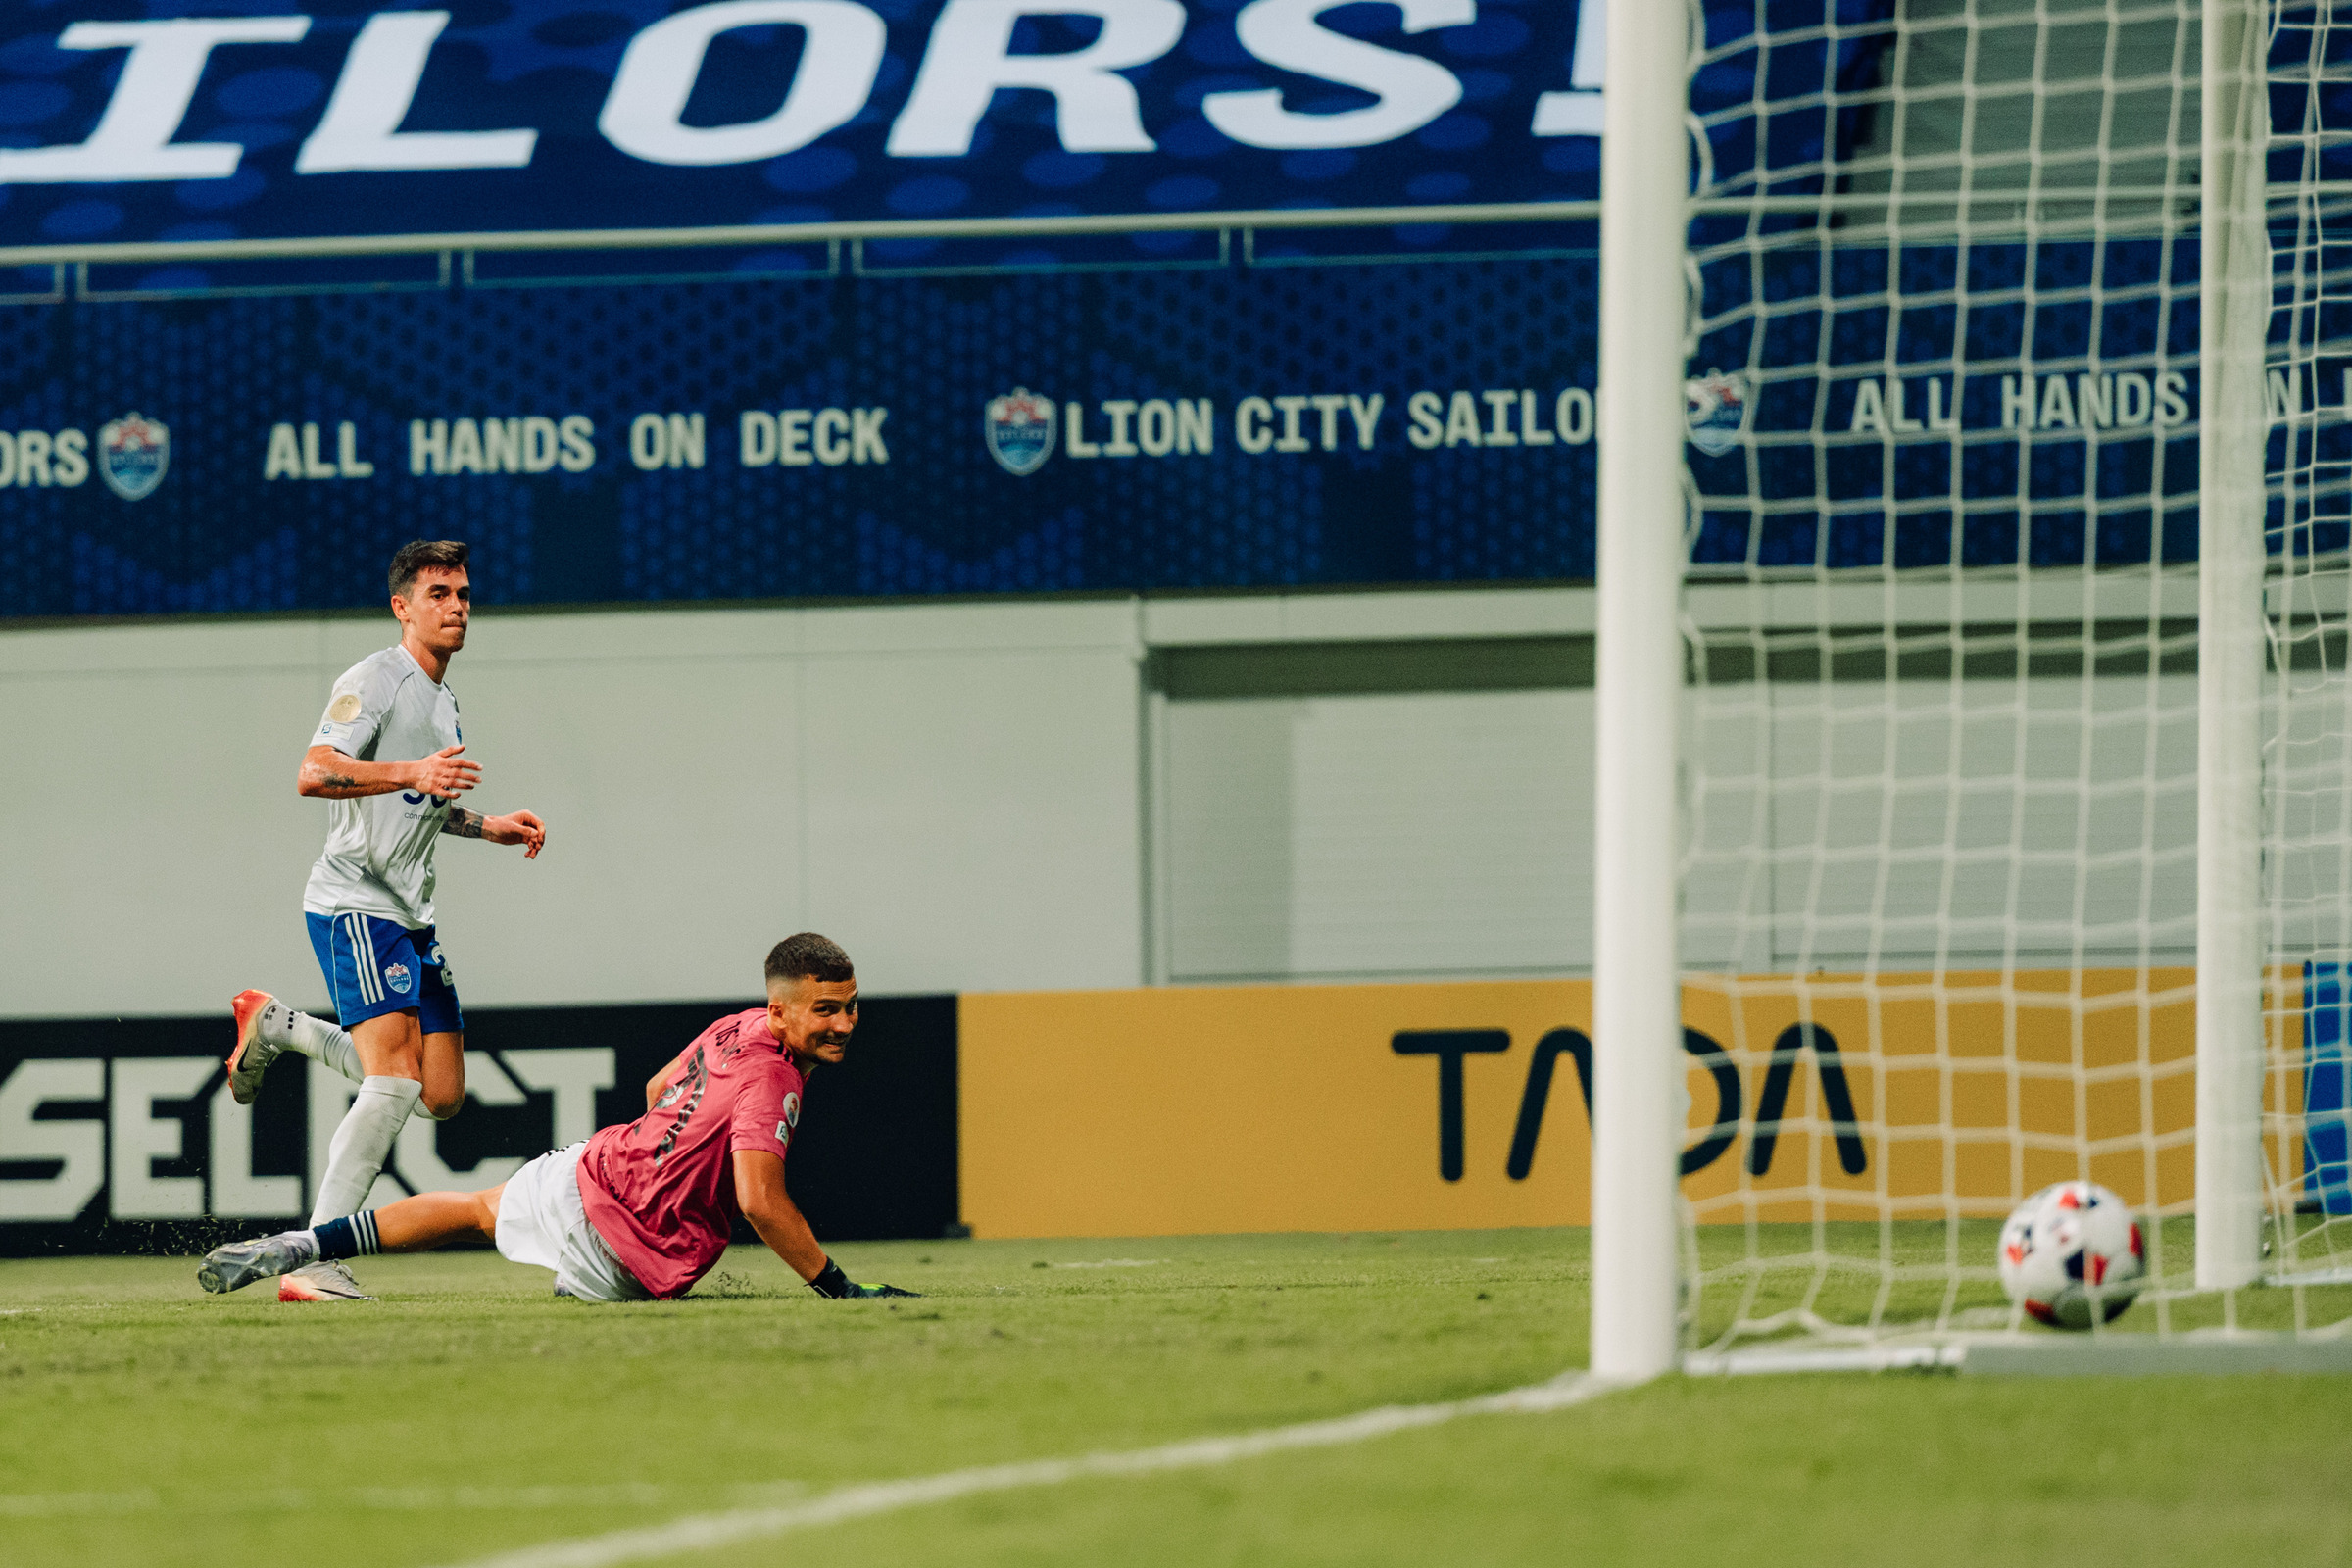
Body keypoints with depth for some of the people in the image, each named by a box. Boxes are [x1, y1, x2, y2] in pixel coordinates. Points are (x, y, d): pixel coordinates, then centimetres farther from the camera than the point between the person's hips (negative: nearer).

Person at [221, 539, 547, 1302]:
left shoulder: (442, 697, 21)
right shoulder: (374, 681, -8)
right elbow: (314, 773, -23)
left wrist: (489, 827, 23)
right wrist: (410, 773, -35)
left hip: (410, 917, 9)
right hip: (353, 903, -9)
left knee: (441, 1095, 6)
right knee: (395, 1081, -22)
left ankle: (280, 1027, 24)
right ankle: (315, 1263, -25)